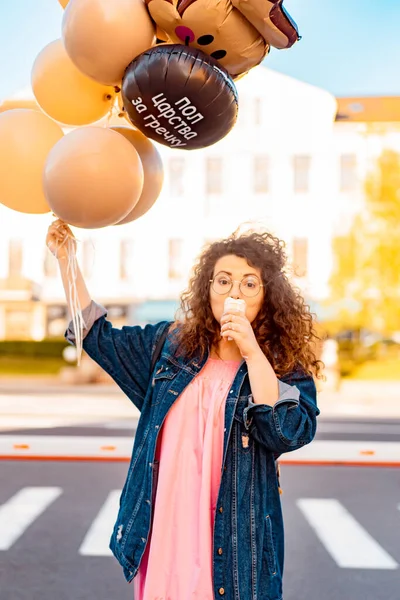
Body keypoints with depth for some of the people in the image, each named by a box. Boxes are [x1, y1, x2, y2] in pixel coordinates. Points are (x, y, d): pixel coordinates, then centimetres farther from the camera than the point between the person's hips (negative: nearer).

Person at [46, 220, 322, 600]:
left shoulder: (286, 366, -3)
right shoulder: (171, 345, 7)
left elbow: (287, 434, -18)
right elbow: (97, 336, 14)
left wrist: (252, 352, -20)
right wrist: (66, 260, 10)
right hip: (164, 529, 3)